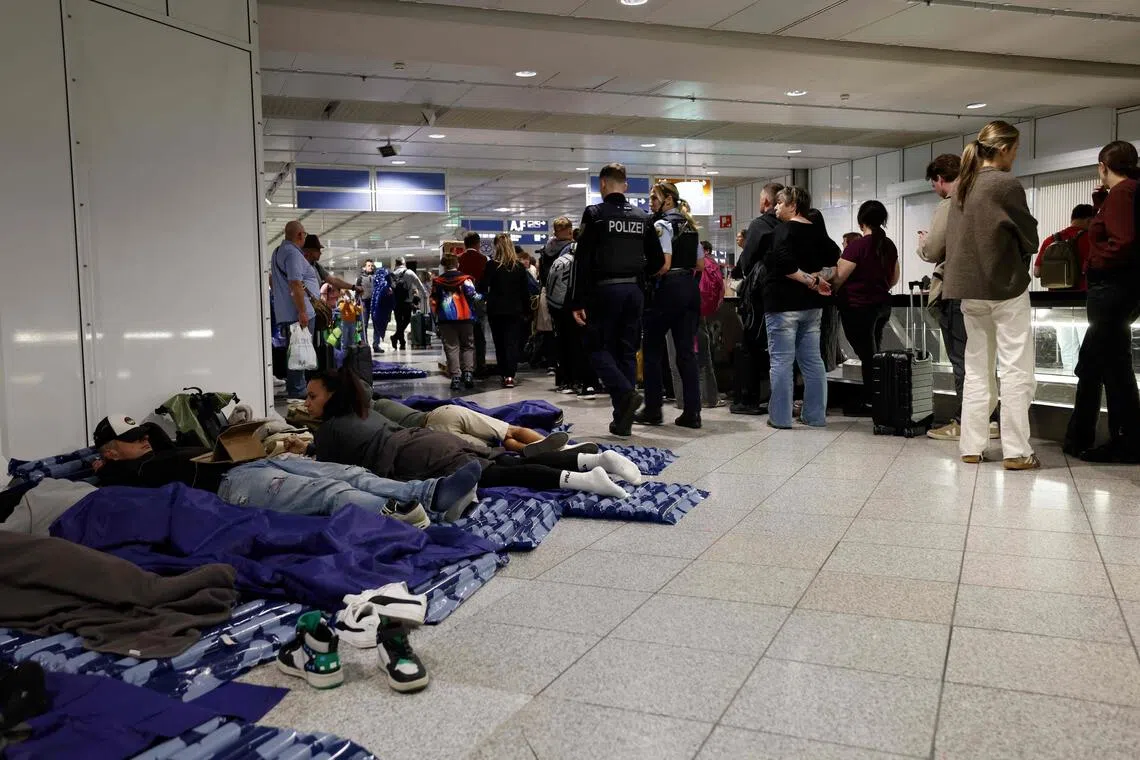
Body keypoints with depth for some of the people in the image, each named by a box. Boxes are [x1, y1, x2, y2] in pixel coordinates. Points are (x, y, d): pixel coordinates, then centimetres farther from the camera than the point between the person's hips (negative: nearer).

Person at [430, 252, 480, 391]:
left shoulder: (437, 282, 8)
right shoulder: (465, 279, 1)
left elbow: (434, 302, 9)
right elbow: (473, 296, -7)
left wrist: (435, 318, 17)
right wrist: (481, 296, 13)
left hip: (445, 319, 1)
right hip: (465, 317, -1)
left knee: (451, 348, 2)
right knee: (468, 346, 10)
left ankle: (455, 376, -5)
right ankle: (468, 373, -3)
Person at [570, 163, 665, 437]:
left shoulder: (595, 213, -4)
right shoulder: (642, 216, 10)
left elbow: (582, 260, -10)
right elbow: (657, 260, 10)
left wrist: (577, 302, -8)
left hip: (605, 290, -5)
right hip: (634, 291, 5)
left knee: (598, 348, 6)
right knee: (627, 352, 9)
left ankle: (625, 393, -19)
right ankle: (623, 422, 9)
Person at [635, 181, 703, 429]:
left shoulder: (661, 225, -9)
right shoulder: (691, 225, 16)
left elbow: (664, 265, -18)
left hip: (668, 288, -8)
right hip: (691, 288, 8)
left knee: (652, 350, 4)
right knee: (686, 351, 6)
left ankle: (653, 410, 7)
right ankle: (692, 413, 3)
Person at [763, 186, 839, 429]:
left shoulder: (784, 230, -10)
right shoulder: (817, 230, 10)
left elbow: (784, 264, -23)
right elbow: (833, 257, 12)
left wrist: (809, 281, -14)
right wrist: (814, 278, 9)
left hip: (783, 303, -7)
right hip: (811, 304, 7)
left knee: (781, 361, -2)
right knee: (812, 360, 9)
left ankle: (780, 416, -1)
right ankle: (815, 415, 13)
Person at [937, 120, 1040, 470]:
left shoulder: (962, 186, 8)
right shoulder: (1007, 185, -11)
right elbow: (1029, 237, -5)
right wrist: (1020, 257, 14)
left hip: (969, 288, 7)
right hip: (1006, 286, -6)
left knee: (976, 369, 11)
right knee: (1015, 370, -1)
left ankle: (971, 447, 11)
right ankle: (1016, 451, 0)